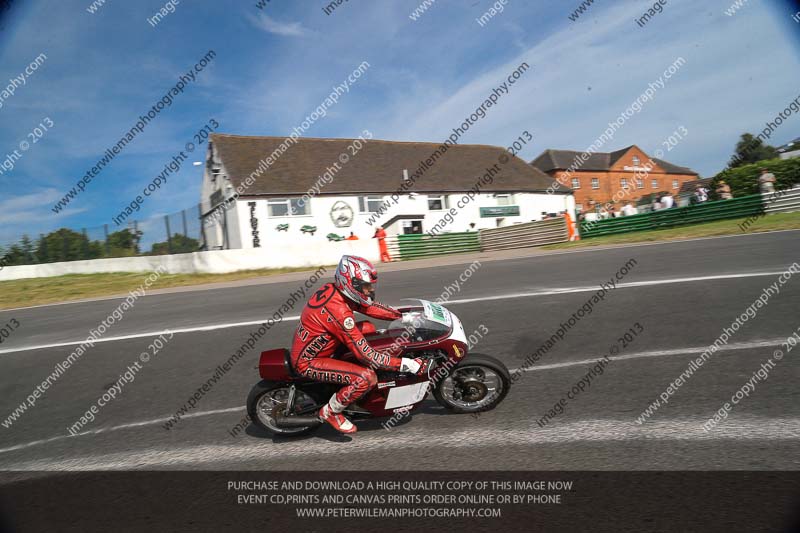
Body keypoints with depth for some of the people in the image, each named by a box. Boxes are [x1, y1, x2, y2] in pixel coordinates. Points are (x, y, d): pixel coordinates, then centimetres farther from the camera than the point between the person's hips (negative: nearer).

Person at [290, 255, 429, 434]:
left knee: (368, 328, 12)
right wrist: (405, 364, -27)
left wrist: (403, 316, 3)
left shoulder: (333, 289, -6)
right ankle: (330, 411, -1)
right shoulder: (338, 311, -32)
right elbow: (365, 354, -30)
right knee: (367, 378, -25)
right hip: (308, 362, -9)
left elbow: (368, 305, 7)